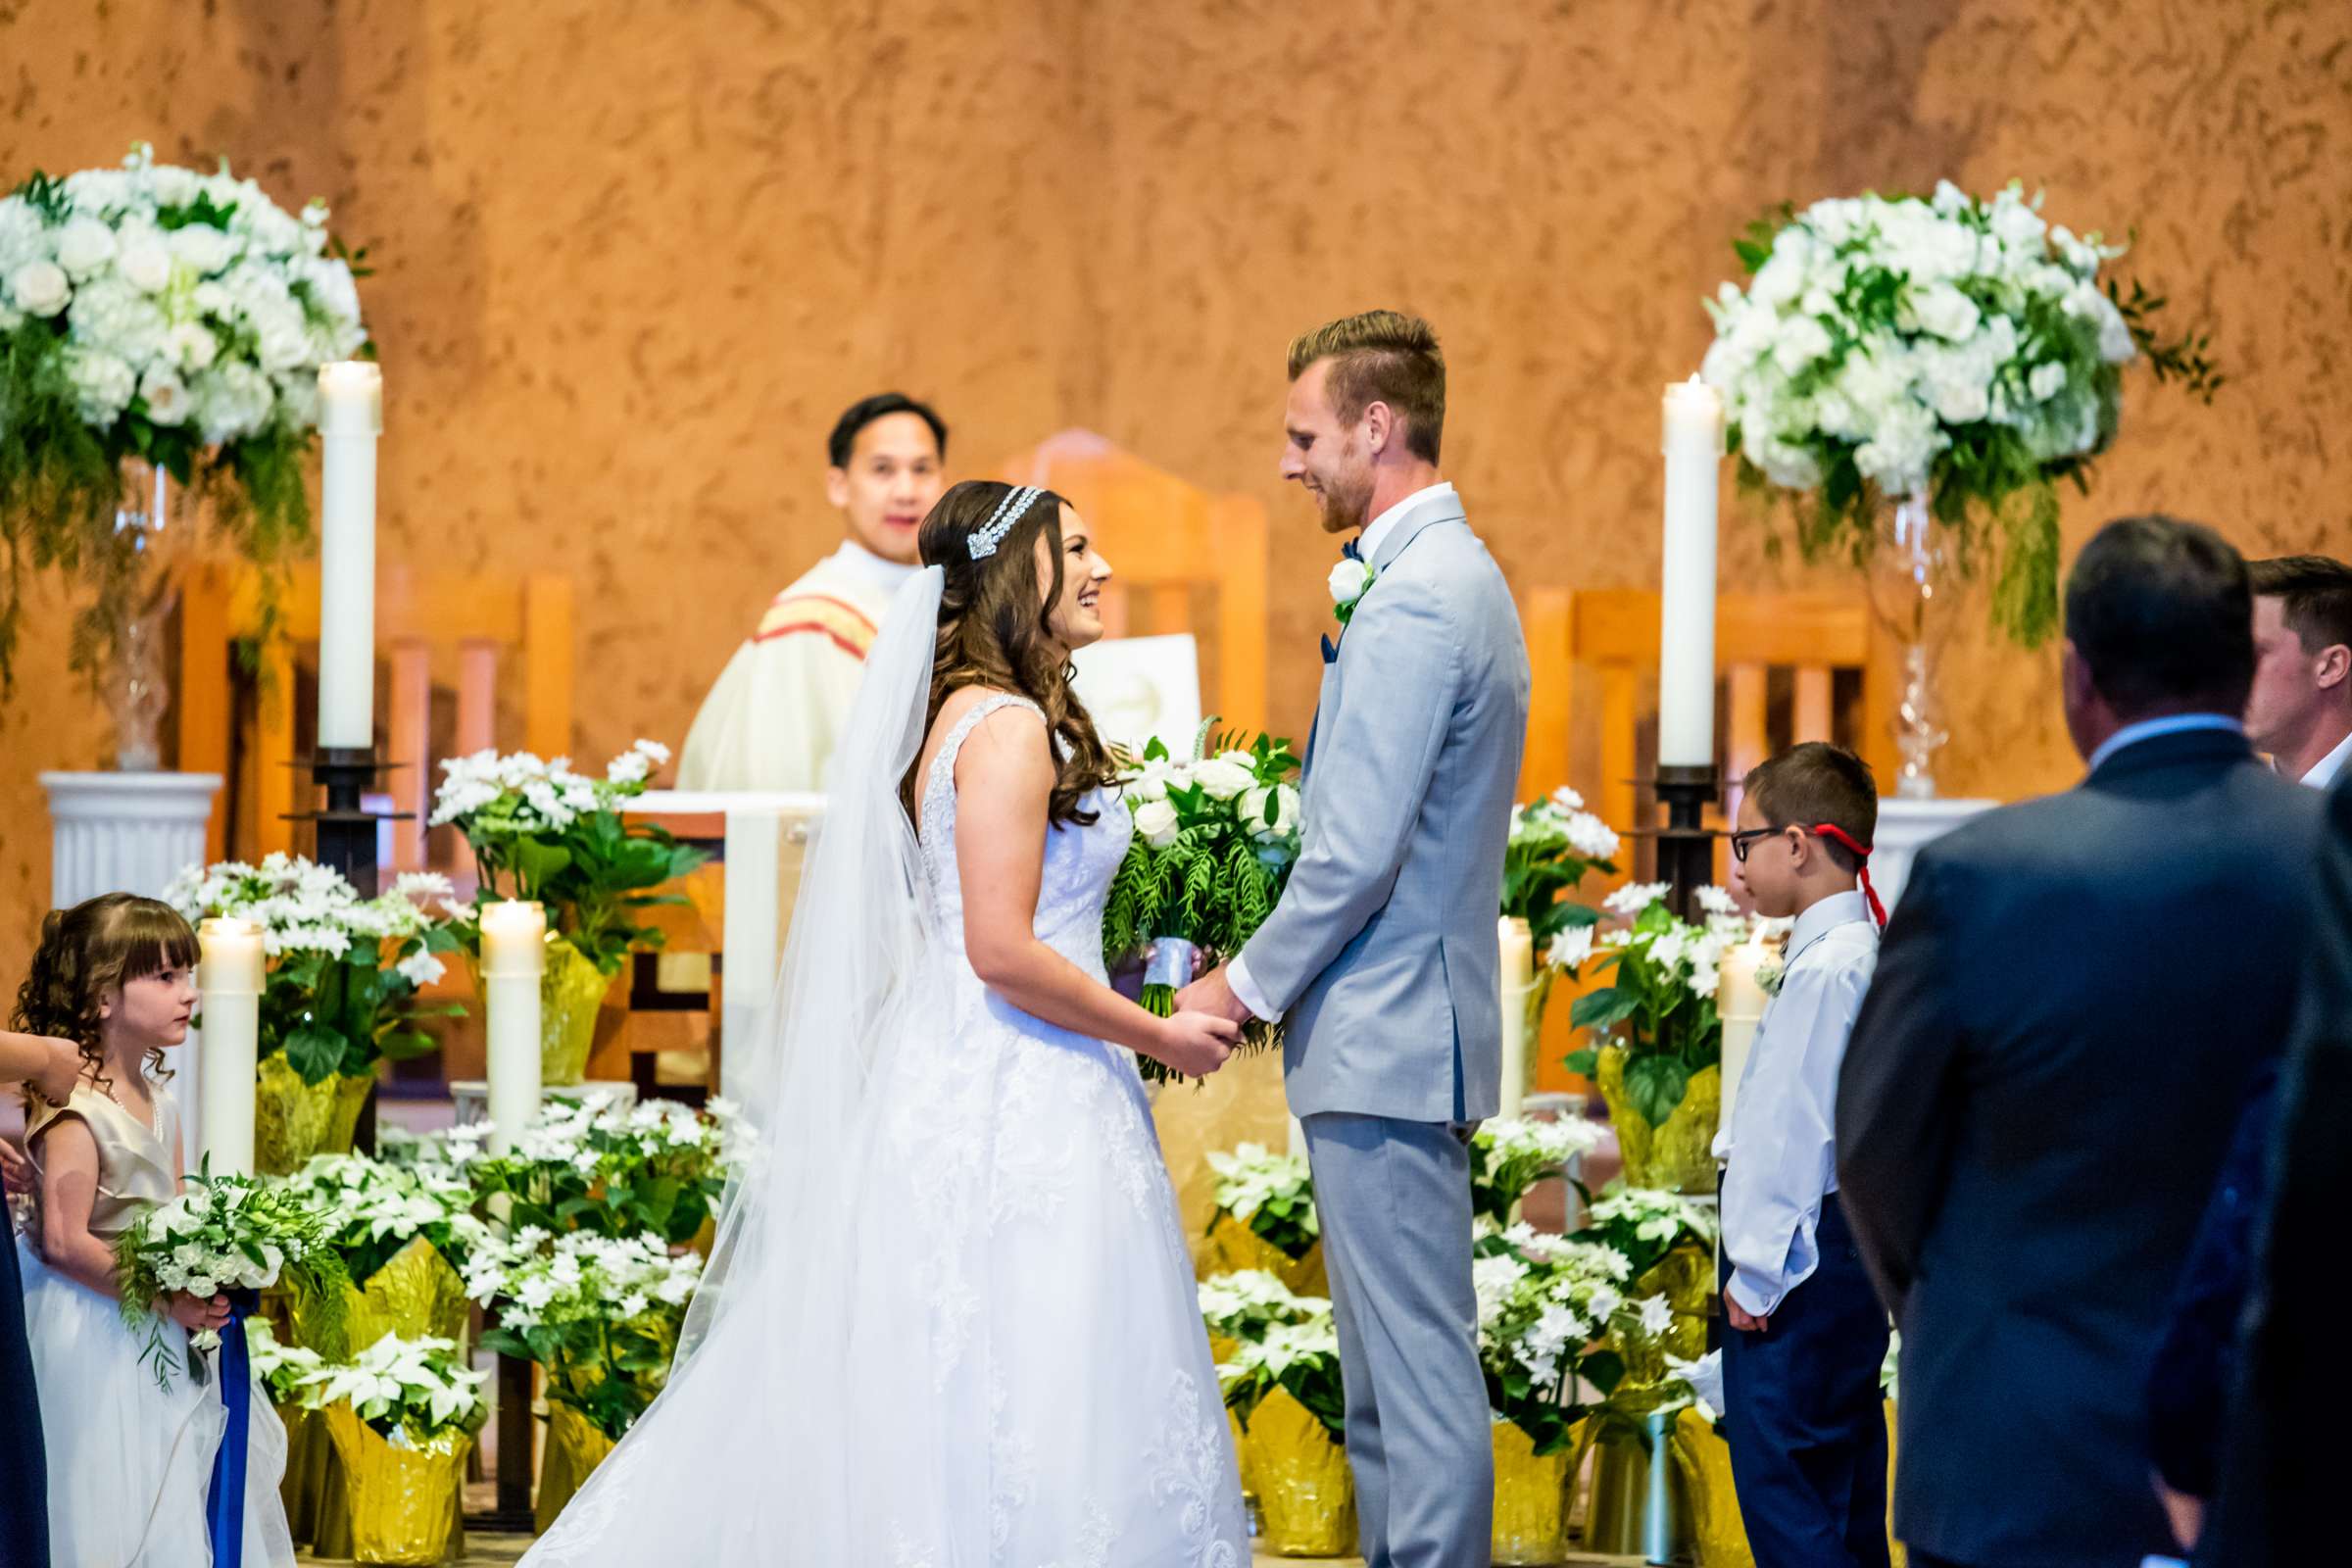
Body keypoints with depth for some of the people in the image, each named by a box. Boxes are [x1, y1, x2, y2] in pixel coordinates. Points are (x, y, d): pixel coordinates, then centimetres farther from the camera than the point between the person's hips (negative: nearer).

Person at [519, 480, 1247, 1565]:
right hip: (1012, 1107, -10)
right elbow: (1002, 949, -20)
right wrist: (1156, 1037, -11)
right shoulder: (1010, 726, -15)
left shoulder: (966, 716, 15)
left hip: (952, 1087, 10)